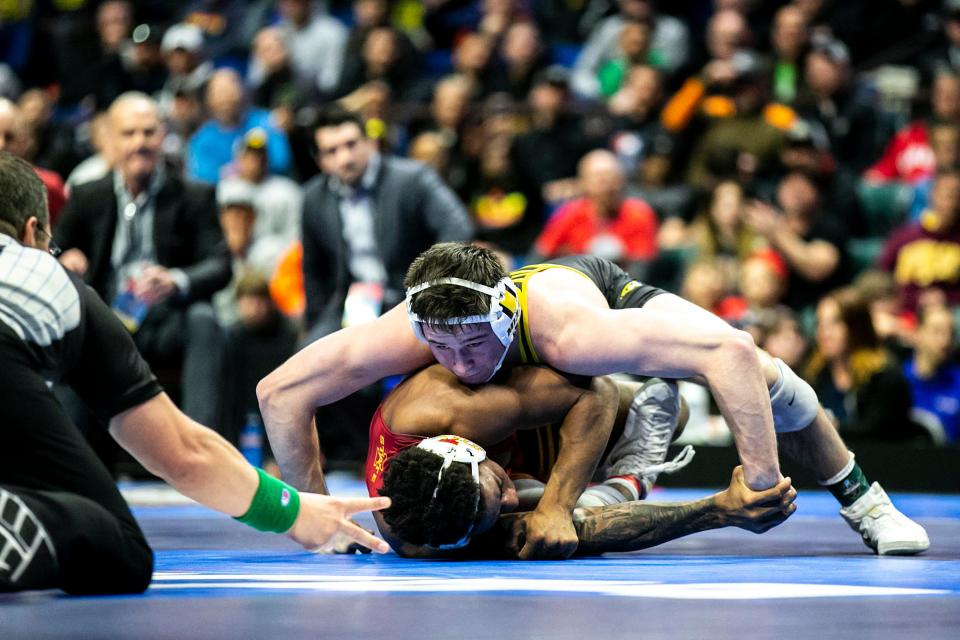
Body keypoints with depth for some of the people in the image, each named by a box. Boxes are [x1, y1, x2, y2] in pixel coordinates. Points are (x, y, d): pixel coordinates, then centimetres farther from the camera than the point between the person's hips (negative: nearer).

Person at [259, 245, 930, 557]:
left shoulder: (569, 328, -52)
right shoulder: (406, 334, -44)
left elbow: (733, 349, -54)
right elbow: (279, 391, -33)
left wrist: (760, 478, -54)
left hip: (613, 296, -2)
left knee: (763, 379, -15)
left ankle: (861, 499, 13)